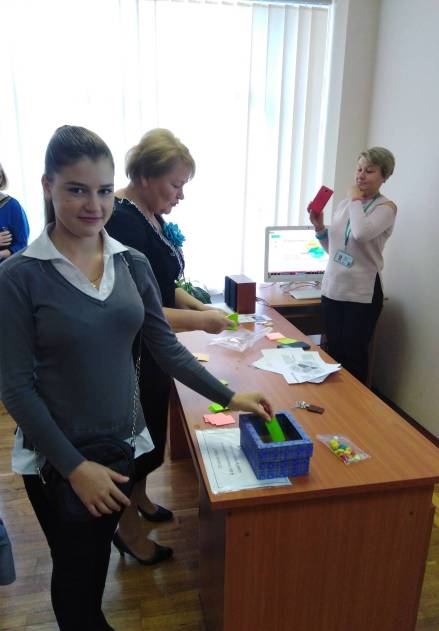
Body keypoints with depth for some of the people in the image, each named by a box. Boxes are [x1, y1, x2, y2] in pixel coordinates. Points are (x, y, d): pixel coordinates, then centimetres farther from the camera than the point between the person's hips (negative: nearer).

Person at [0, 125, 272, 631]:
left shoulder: (133, 263, -4)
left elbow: (166, 347, 0)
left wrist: (229, 397, -6)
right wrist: (75, 466, -17)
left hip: (124, 441, 4)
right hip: (57, 457, -4)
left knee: (100, 554, 25)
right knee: (74, 567, 17)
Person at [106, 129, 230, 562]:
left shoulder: (150, 215, 6)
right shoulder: (123, 222, -24)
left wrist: (200, 305, 3)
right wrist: (198, 320, -22)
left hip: (151, 352, 9)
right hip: (130, 357, -9)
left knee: (151, 432, 24)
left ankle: (139, 498, 47)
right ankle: (128, 526, 32)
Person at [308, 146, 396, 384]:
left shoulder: (386, 207, -7)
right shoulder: (344, 204, 10)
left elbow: (361, 233, -30)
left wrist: (356, 199, -14)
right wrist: (319, 227, 0)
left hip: (362, 294, -5)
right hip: (332, 289, 6)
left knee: (354, 356, 6)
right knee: (333, 353, 14)